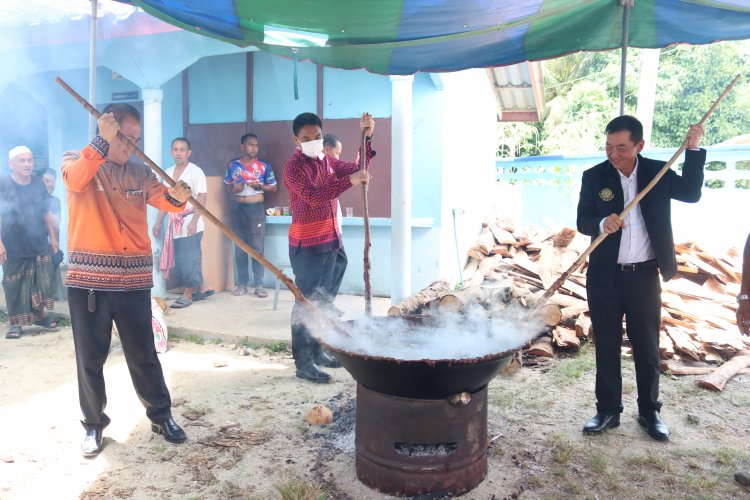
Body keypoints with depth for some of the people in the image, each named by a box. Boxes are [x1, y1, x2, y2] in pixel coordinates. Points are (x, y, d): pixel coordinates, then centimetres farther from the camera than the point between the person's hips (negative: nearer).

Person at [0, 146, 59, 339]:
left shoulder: (38, 184, 5)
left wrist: (53, 237, 11)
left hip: (39, 244, 3)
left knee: (42, 282, 7)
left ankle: (39, 315, 23)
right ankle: (16, 323, 12)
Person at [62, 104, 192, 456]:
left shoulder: (140, 173, 10)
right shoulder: (75, 160, 2)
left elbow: (166, 202, -5)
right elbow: (75, 180, -21)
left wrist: (177, 196, -27)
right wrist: (102, 141, -31)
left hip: (133, 280, 2)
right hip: (88, 280, -2)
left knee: (143, 354, 9)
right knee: (90, 357, 9)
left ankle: (161, 416, 24)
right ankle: (94, 423, 26)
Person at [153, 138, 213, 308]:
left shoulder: (195, 171, -7)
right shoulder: (168, 172, 13)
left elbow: (202, 197, -13)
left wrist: (194, 221, -20)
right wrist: (158, 221, 14)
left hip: (189, 222, -7)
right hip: (174, 222, 7)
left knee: (189, 259, -3)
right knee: (180, 260, 10)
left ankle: (188, 294, 8)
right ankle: (200, 289, 22)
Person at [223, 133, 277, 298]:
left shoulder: (264, 166, 2)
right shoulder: (233, 165, 6)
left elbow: (274, 187, 6)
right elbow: (226, 185, 13)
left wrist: (259, 186, -12)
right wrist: (234, 189, -10)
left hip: (256, 208, -2)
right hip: (238, 208, 2)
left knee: (257, 247, -3)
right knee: (239, 248, 5)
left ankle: (259, 284, 2)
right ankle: (242, 283, 14)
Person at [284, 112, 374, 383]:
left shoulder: (327, 161, 12)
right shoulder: (293, 166, -13)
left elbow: (358, 169, 15)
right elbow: (313, 195, -28)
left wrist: (366, 138, 4)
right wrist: (349, 181, -35)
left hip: (331, 241, 8)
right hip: (307, 244, -8)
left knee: (324, 300, 16)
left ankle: (317, 351, 29)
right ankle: (303, 363, 4)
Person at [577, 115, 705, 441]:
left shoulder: (657, 172, 1)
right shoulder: (594, 177, -3)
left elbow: (691, 193, -5)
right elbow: (582, 221, -7)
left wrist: (693, 150, -12)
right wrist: (602, 223, -28)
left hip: (645, 276, 1)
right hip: (605, 277, 0)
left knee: (647, 347, 11)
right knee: (606, 347, 10)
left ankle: (650, 411, 29)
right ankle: (608, 411, 24)